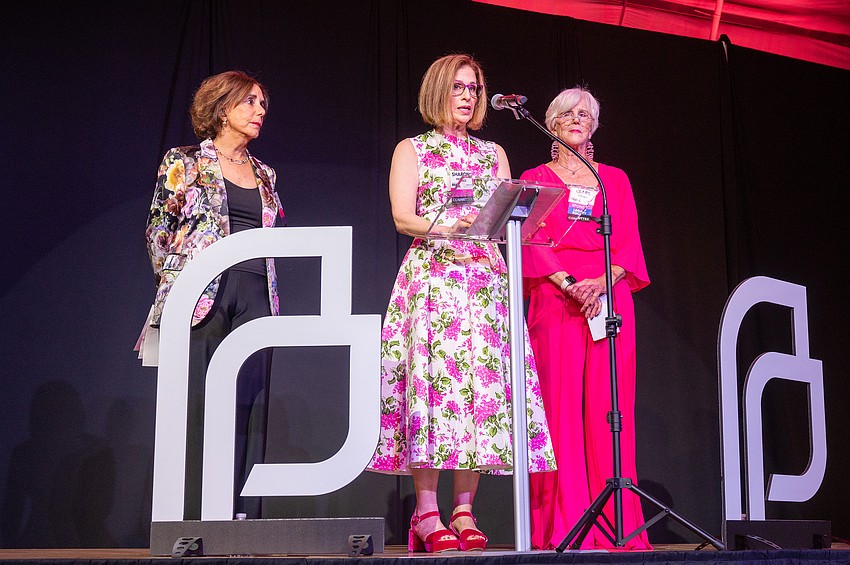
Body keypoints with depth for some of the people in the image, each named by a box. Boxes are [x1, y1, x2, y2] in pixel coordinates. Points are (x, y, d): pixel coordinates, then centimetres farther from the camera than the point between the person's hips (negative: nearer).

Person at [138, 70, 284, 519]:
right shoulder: (184, 162, 8)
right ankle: (195, 521, -4)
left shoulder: (264, 174, 21)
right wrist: (174, 278, -4)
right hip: (201, 294, -4)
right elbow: (158, 226, 4)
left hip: (256, 297, 4)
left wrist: (268, 297, 12)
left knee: (248, 406, -3)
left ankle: (242, 518, 0)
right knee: (199, 402, -7)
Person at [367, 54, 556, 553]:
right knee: (435, 376, -14)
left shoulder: (493, 153, 22)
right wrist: (447, 228, -20)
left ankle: (464, 512, -3)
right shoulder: (412, 150, 11)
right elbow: (402, 217, -2)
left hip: (486, 280, 4)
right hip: (432, 277, -3)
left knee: (484, 382, -6)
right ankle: (427, 514, -12)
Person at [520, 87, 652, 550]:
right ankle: (564, 523, -7)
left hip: (610, 297, 2)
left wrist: (602, 282, -11)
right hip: (554, 299, -2)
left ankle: (615, 521, 0)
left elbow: (629, 242, 9)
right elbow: (531, 241, 0)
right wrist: (568, 283, -15)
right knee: (561, 403, -8)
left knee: (608, 403, -3)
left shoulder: (615, 179, 18)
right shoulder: (535, 179, 12)